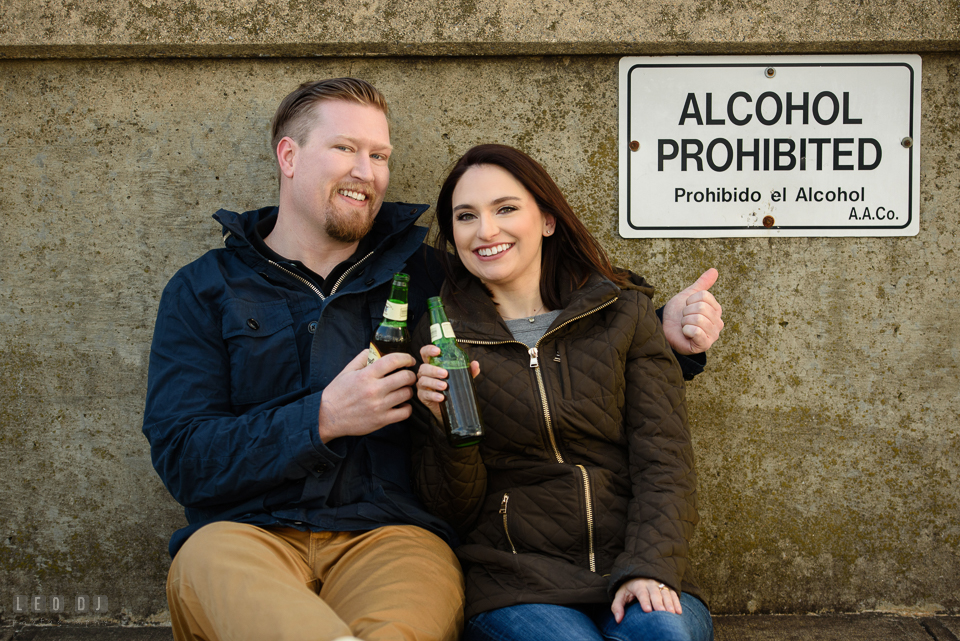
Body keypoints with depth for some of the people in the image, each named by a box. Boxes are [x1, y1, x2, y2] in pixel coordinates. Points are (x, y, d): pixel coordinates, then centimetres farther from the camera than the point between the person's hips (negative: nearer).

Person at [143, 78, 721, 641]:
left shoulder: (424, 273, 17)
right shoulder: (203, 291, 13)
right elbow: (182, 458, 2)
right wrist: (323, 420, -11)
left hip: (390, 531, -1)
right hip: (248, 532, 2)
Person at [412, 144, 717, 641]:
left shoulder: (624, 313, 8)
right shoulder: (439, 340, 6)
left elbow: (664, 463, 2)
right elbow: (455, 510, 6)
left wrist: (648, 570, -14)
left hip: (633, 568, 1)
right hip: (515, 579, -1)